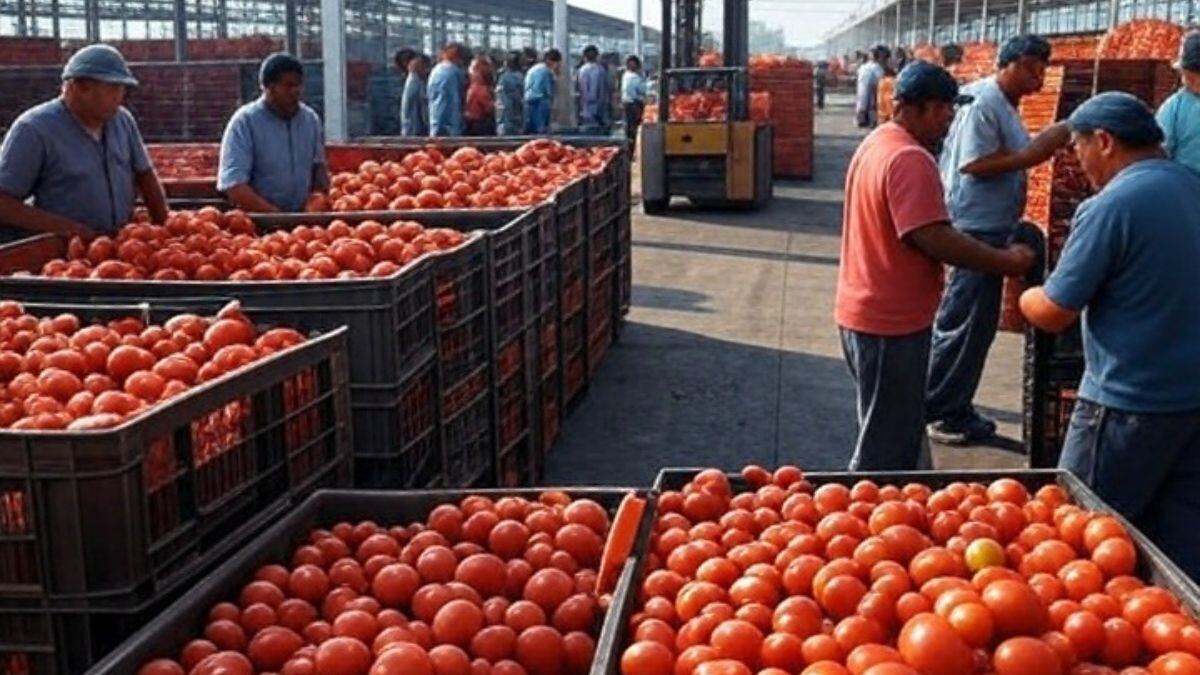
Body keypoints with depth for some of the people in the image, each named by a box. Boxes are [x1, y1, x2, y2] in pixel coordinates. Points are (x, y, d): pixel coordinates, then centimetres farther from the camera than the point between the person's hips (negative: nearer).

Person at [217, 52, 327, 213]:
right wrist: (277, 216, -19)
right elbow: (234, 186, -13)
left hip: (303, 218, 4)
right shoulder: (244, 121, -7)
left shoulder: (311, 119, 9)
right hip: (257, 219, -4)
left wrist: (319, 197, 3)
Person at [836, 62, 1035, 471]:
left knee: (897, 429, 21)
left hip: (865, 311, 10)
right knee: (888, 445, 0)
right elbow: (934, 238, -26)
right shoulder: (909, 159, -21)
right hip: (891, 322, -10)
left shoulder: (876, 144, 12)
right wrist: (1007, 262, -17)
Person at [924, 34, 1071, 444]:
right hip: (976, 230, -11)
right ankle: (941, 412, 6)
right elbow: (973, 163, -23)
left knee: (977, 324, 15)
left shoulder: (1003, 104, 15)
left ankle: (955, 409, 24)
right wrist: (1031, 155, -24)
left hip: (993, 229, 11)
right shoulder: (984, 102, -16)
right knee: (963, 324, -4)